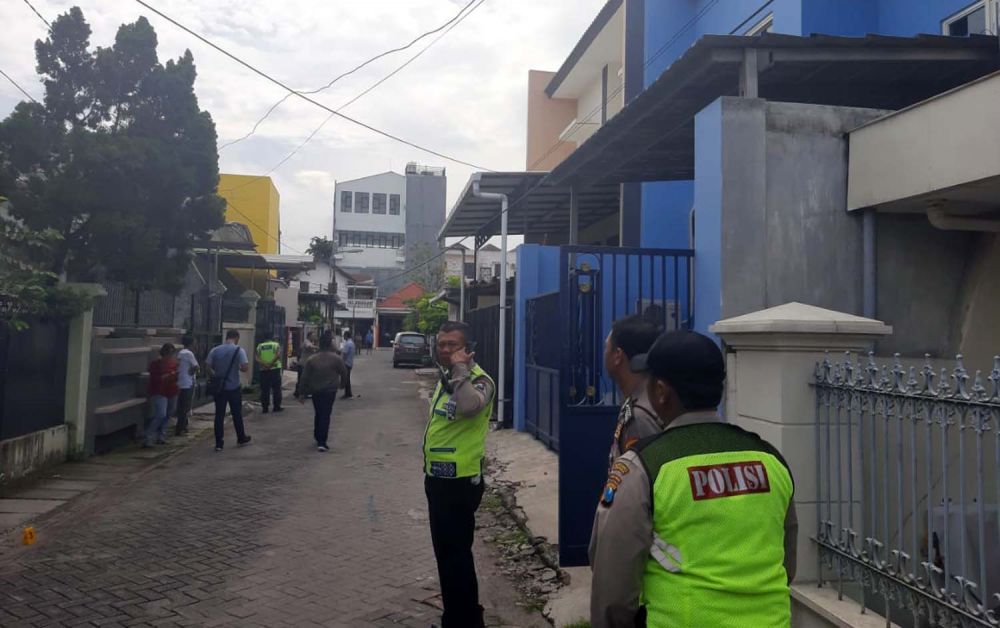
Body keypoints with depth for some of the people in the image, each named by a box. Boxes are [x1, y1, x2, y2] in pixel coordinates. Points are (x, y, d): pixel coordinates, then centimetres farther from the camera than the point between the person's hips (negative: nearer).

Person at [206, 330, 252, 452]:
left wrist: (215, 375, 14)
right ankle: (241, 438, 28)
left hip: (219, 387, 2)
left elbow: (207, 366, -2)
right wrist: (238, 368, 3)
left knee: (219, 415, 6)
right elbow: (245, 367, -18)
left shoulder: (215, 350, -1)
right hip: (234, 387, -2)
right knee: (237, 414, 14)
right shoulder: (239, 350, -10)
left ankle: (218, 443, 6)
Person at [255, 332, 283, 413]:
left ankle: (265, 408, 7)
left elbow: (257, 358, -5)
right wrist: (271, 363, -16)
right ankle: (277, 407, 11)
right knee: (276, 389, 7)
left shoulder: (260, 346, 8)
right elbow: (278, 355, -18)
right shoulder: (276, 344, 0)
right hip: (275, 369, -2)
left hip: (264, 370, 2)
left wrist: (264, 364, -14)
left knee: (264, 390, 6)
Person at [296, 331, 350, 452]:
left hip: (315, 391, 3)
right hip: (330, 391, -3)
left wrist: (302, 393, 4)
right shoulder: (336, 359, -7)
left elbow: (305, 378, -1)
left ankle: (317, 437, 30)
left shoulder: (311, 360, -1)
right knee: (325, 416, -2)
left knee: (318, 414, 20)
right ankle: (322, 442, -7)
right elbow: (344, 373, 0)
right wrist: (341, 384, 20)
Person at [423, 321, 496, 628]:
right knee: (445, 551, 20)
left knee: (456, 554, -2)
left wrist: (461, 368, -29)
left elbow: (468, 406, -43)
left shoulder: (479, 380, -18)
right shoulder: (445, 378, 12)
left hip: (459, 483, -10)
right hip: (439, 479, 10)